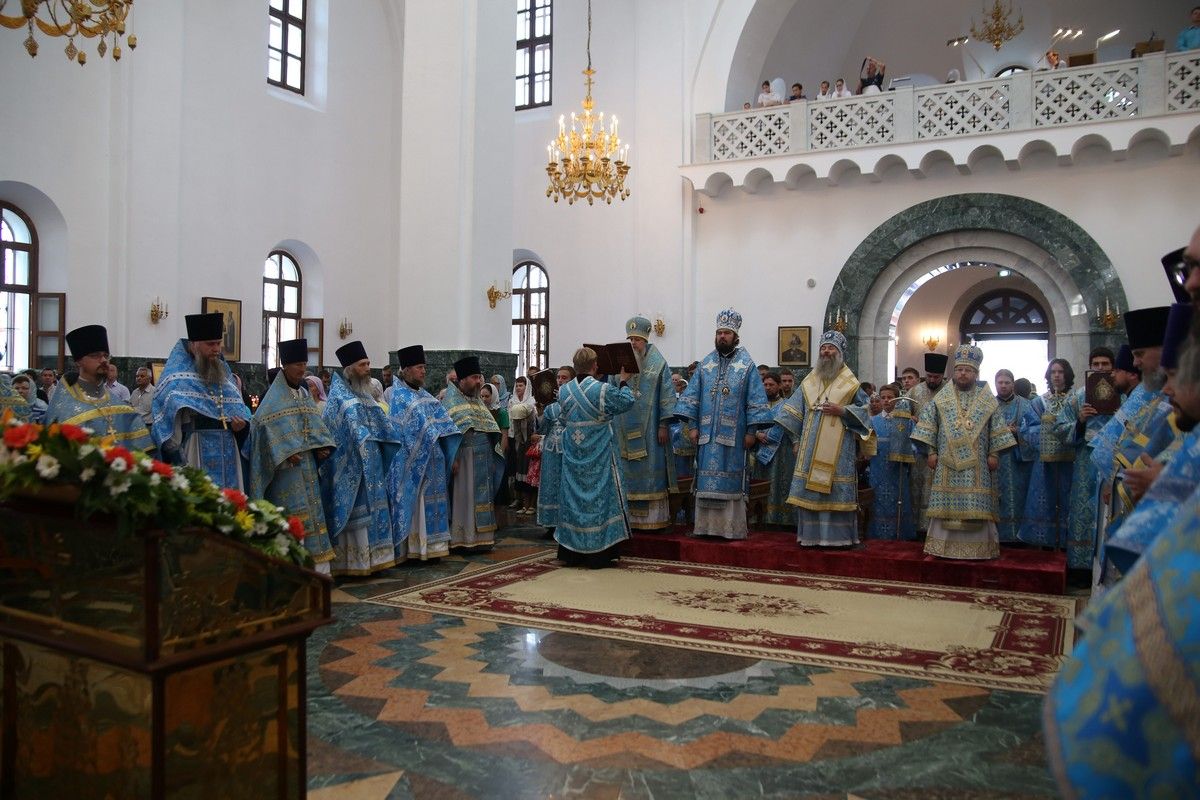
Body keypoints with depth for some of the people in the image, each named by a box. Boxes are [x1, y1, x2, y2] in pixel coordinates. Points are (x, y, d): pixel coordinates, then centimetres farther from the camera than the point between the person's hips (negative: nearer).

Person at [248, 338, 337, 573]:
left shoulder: (304, 393, 15)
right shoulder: (274, 397, -7)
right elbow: (265, 426, -16)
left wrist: (322, 447, -2)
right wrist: (287, 453, -23)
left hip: (308, 463, 7)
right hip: (285, 465, -7)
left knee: (312, 510, 7)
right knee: (294, 515, -10)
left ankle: (317, 566, 11)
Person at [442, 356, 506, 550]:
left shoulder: (478, 401, 16)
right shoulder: (452, 399, -6)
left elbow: (490, 430, 18)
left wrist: (493, 453, 11)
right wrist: (453, 457, -20)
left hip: (483, 459, 7)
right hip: (464, 458, -7)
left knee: (481, 497, 8)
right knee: (464, 497, -2)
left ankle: (480, 537, 15)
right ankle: (462, 540, 4)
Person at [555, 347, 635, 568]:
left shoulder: (563, 391, -3)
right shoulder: (603, 390, -16)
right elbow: (628, 401, -1)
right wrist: (624, 382, 15)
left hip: (573, 456, 4)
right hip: (598, 456, -4)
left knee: (574, 495, 12)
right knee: (598, 496, 4)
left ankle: (571, 552, 17)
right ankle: (598, 553, 8)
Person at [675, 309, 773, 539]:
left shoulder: (746, 364, 0)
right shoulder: (706, 364, 8)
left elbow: (755, 400, -3)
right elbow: (692, 395, 8)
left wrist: (751, 431, -8)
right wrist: (692, 425, 1)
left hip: (733, 435, -3)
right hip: (707, 434, 3)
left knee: (730, 481, 2)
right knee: (707, 480, 5)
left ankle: (731, 527, 8)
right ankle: (706, 525, 12)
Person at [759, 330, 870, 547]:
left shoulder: (851, 383, 4)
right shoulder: (809, 382, 13)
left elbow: (864, 409, 3)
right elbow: (791, 411, 10)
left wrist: (841, 410, -11)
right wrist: (773, 432, 3)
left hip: (838, 449, -3)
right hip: (811, 447, 3)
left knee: (835, 490, -4)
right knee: (809, 490, 2)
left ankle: (837, 535, 5)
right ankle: (812, 535, 11)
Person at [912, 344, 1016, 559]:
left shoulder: (987, 400, 6)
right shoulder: (941, 398, 5)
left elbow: (997, 429, 7)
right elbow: (927, 424, 4)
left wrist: (994, 454, -1)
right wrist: (931, 451, -2)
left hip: (976, 465, 0)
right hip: (947, 463, 0)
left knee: (975, 506, -1)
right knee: (947, 504, 0)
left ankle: (977, 546, 7)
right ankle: (944, 545, 7)